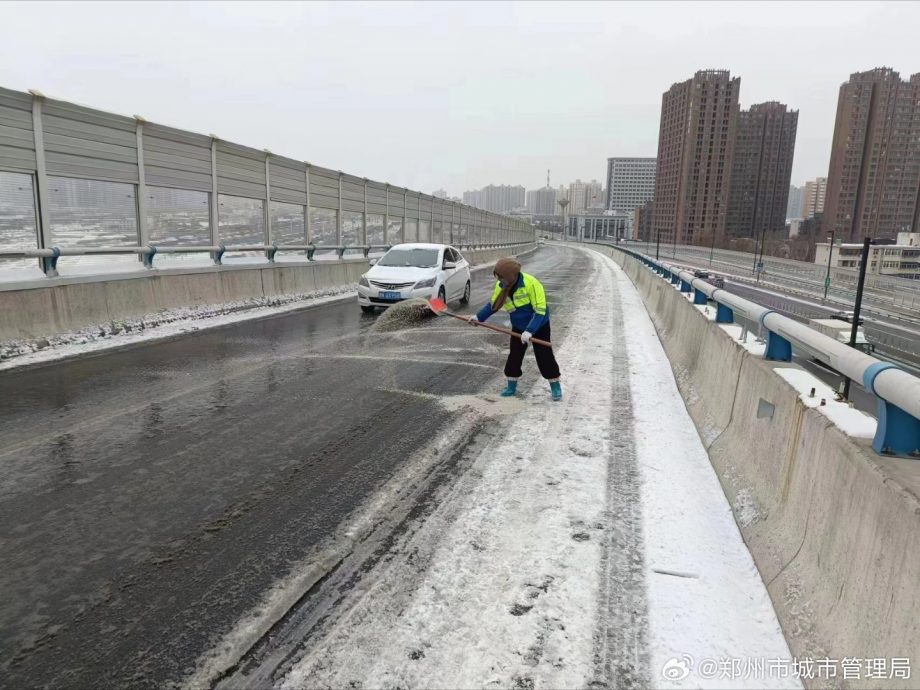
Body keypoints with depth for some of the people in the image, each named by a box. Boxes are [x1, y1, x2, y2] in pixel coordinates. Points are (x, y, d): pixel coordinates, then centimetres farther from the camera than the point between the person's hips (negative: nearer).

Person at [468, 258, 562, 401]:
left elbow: (540, 311, -30)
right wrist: (479, 317, -3)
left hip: (539, 325, -5)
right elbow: (493, 304, 6)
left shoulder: (531, 283, -32)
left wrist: (529, 331, -37)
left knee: (544, 356, -1)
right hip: (518, 326, 5)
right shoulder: (501, 286, -14)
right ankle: (511, 386, 23)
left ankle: (556, 386, 14)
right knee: (514, 355, 7)